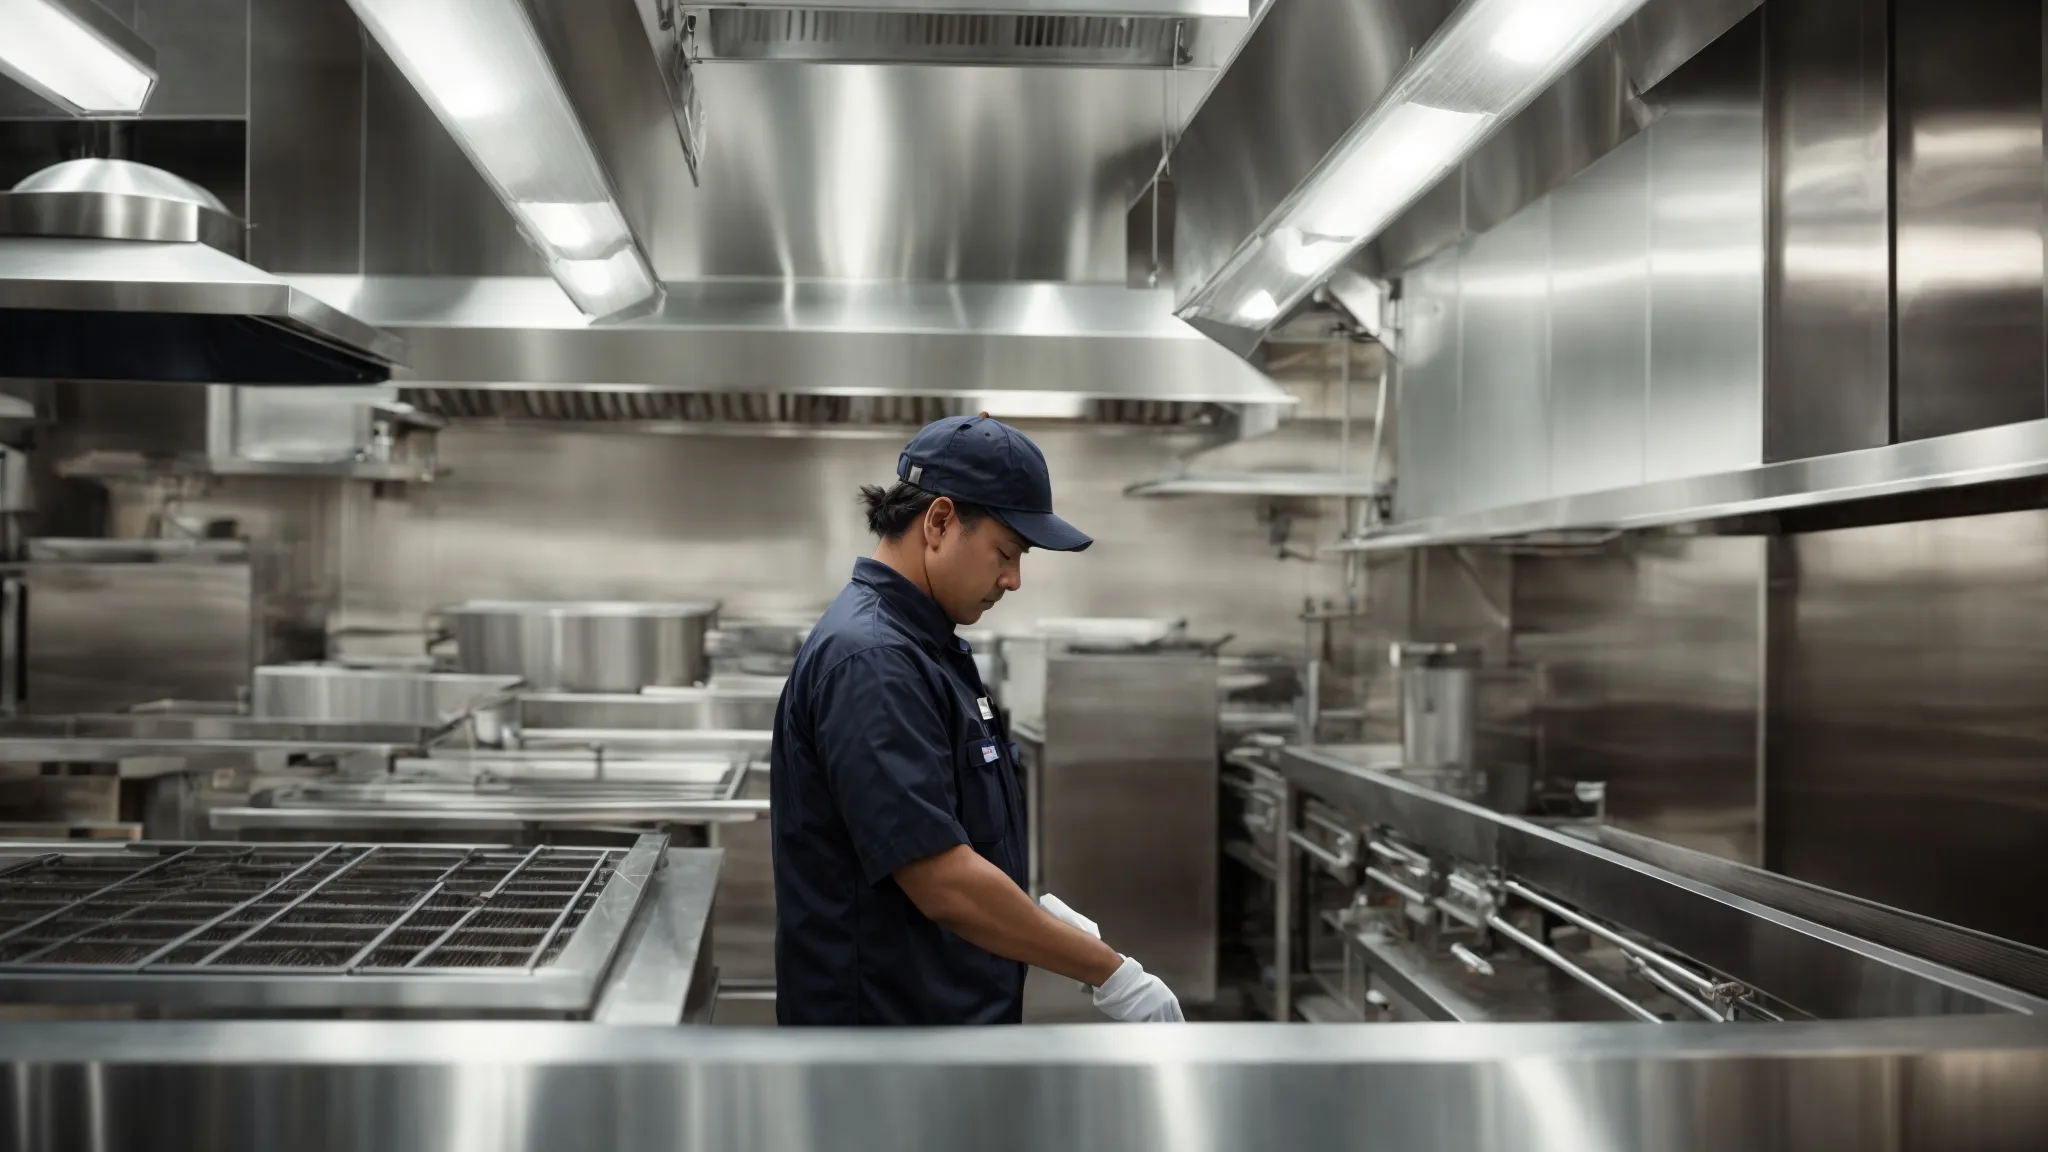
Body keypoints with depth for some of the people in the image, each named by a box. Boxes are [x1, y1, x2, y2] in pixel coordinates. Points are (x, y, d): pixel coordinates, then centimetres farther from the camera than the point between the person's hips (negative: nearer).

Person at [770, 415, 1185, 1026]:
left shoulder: (924, 644, 10)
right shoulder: (869, 661, -23)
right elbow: (944, 882, -26)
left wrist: (1045, 917, 9)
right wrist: (1110, 972, -18)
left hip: (952, 1009, 10)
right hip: (888, 1014, -10)